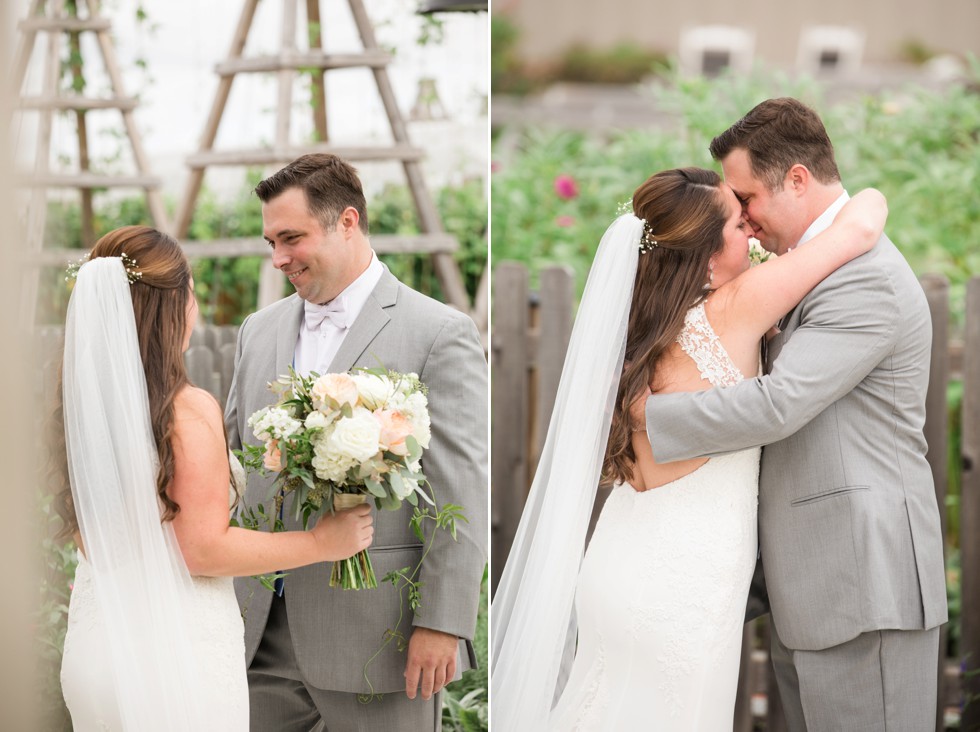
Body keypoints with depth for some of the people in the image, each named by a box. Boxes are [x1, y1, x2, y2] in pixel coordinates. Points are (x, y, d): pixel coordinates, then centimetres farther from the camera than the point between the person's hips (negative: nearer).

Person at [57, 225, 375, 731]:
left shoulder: (81, 401, 0)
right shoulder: (190, 411, -19)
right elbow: (204, 550, -18)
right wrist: (321, 543, -9)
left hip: (96, 646, 6)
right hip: (176, 648, -6)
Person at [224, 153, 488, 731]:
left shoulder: (440, 333, -6)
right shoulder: (261, 330, 15)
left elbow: (463, 492, -10)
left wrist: (443, 624, -14)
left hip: (377, 634, -6)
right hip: (263, 631, 6)